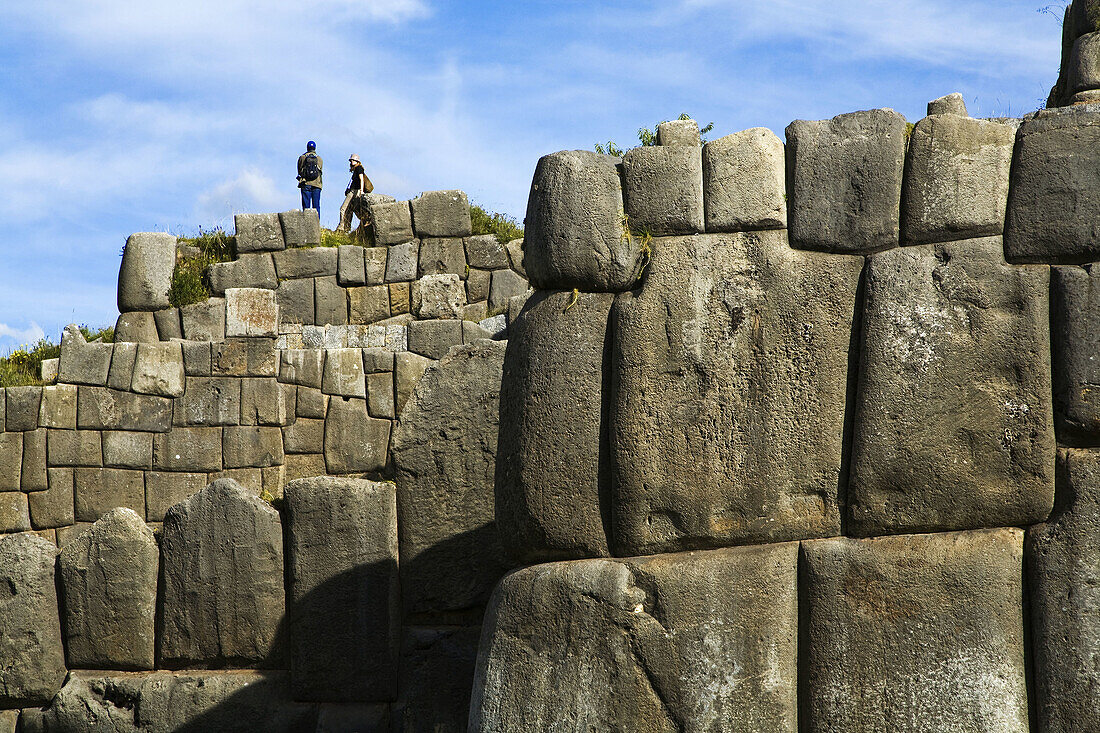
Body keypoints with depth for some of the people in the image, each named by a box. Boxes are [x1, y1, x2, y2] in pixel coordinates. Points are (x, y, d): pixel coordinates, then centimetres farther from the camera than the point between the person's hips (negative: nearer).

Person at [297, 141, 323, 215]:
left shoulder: (302, 157, 5)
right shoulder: (320, 159, 8)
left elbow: (299, 171, 11)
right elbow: (320, 171, 11)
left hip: (305, 184, -1)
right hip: (317, 184, 1)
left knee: (306, 206, -2)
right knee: (316, 206, 2)